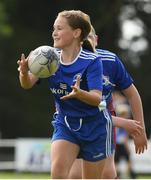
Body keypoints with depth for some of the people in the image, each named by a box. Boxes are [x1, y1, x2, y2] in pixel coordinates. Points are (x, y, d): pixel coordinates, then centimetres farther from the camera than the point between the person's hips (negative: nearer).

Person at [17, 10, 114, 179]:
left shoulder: (92, 61, -19)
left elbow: (97, 98, -27)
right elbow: (27, 84, -17)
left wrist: (79, 93, -48)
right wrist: (24, 73, -40)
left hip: (94, 127, -3)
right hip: (65, 124, 3)